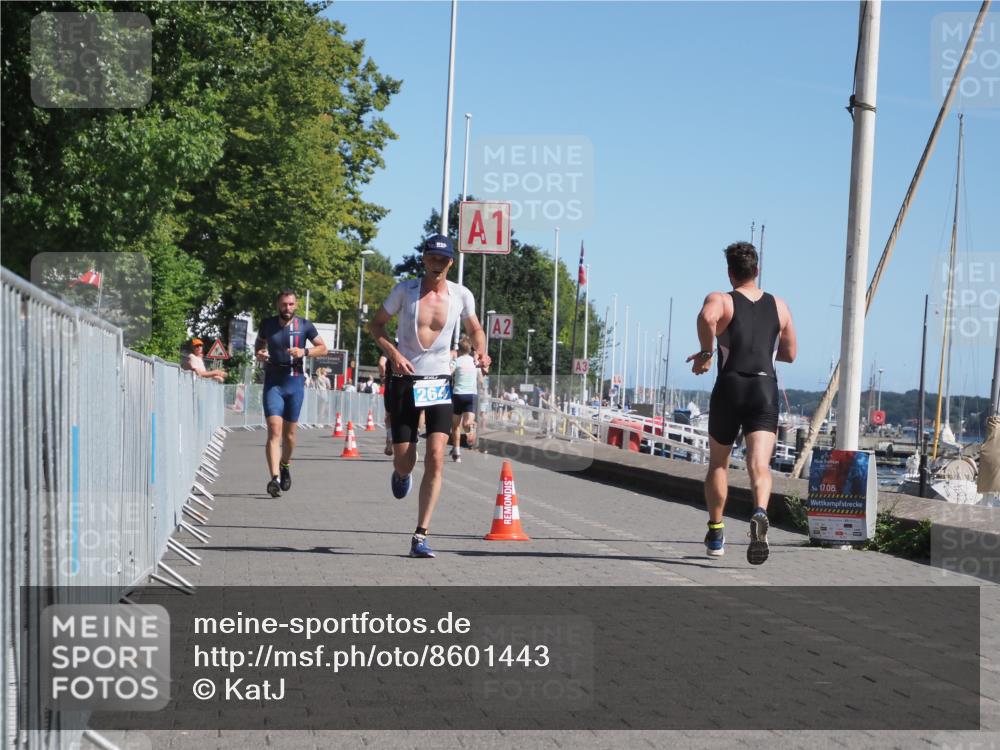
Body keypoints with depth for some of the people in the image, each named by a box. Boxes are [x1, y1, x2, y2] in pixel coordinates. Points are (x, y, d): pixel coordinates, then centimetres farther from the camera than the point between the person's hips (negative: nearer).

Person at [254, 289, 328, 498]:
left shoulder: (304, 326, 0)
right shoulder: (267, 324, 3)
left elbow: (323, 348, 7)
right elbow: (259, 343, 21)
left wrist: (305, 352, -12)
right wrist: (259, 353, -2)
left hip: (295, 382, 1)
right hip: (273, 382, -1)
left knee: (289, 432, 10)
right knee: (274, 430, -15)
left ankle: (285, 465, 38)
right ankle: (275, 477, -25)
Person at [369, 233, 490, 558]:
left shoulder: (461, 296, 1)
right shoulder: (405, 290, -4)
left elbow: (475, 329, 17)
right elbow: (376, 324, 4)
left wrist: (481, 351, -5)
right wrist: (393, 353, -14)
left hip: (440, 384, 1)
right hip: (405, 382, -1)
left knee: (435, 458, -13)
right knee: (404, 461, 1)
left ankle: (420, 536, -9)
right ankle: (401, 473, 43)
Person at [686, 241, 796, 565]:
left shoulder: (721, 300, 1)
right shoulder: (779, 306, 15)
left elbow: (706, 317, -24)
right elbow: (789, 353, 23)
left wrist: (706, 353, -11)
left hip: (730, 387, -1)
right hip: (766, 389, 2)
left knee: (718, 464, 17)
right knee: (759, 463, -12)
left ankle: (716, 534, 23)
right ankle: (760, 513, -41)